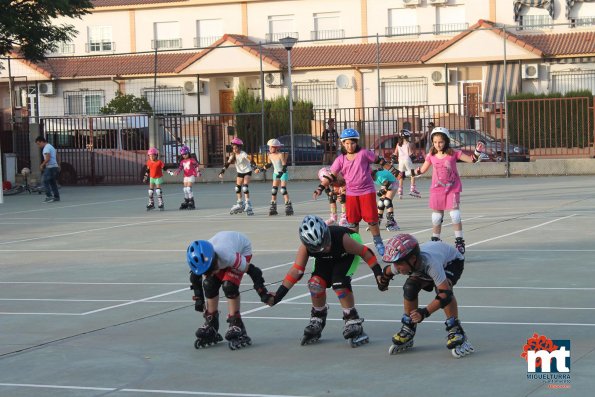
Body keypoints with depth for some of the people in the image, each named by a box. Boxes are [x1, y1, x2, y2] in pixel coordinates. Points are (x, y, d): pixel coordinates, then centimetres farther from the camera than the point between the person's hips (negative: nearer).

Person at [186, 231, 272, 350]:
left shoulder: (228, 256, -45)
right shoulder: (201, 260, -30)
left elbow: (250, 269, -31)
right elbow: (195, 276, -6)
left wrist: (262, 291, -24)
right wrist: (198, 298, -2)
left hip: (242, 250, -5)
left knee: (229, 285, -23)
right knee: (209, 285, -7)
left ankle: (236, 325, -12)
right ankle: (211, 326, 9)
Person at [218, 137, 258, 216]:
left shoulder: (243, 154, -24)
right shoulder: (233, 155, -7)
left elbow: (250, 159, -39)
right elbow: (227, 163, -4)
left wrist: (254, 165, -57)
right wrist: (222, 172, -13)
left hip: (247, 171, -6)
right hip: (240, 172, 7)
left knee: (245, 187, -19)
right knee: (238, 188, 8)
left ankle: (248, 204, -12)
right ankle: (240, 205, 22)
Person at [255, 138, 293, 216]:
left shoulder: (281, 155, -21)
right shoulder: (270, 155, -2)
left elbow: (284, 166, -22)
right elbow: (269, 165, 14)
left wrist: (281, 173, -33)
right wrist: (260, 169, 15)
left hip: (283, 174, -7)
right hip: (276, 174, 7)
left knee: (283, 190, -16)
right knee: (274, 190, 4)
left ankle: (288, 207, -14)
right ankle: (273, 208, 11)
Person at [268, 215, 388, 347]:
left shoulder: (342, 238, -41)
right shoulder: (305, 247, -31)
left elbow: (364, 252, -29)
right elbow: (296, 271, -26)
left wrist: (378, 274, -30)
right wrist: (278, 296, -30)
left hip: (347, 255, -3)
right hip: (326, 259, 3)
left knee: (339, 283, -27)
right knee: (316, 283, -20)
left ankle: (352, 322, -12)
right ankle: (317, 321, 4)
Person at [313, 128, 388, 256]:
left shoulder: (364, 154, -7)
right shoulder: (340, 160, 0)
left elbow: (379, 160, 2)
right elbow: (331, 175, -2)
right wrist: (321, 187, -13)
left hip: (367, 191, -3)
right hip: (351, 193, 3)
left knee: (371, 219, -1)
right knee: (353, 221, 9)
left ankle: (378, 243, 14)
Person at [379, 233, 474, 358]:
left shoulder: (430, 263, -47)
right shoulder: (400, 264, -29)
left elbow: (445, 294, -48)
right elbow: (388, 271, -3)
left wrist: (425, 312, -51)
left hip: (452, 260, -6)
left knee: (442, 288, -33)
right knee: (410, 288, -14)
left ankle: (455, 332, -24)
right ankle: (408, 331, 5)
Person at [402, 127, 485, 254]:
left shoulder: (453, 153, -8)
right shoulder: (431, 156, 0)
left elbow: (471, 159, -7)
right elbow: (421, 170, 11)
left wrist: (477, 152, -25)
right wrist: (405, 174, 8)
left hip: (452, 188, -3)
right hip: (437, 190, 3)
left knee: (455, 215, -9)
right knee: (436, 217, 7)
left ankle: (459, 242, 1)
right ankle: (435, 241, 20)